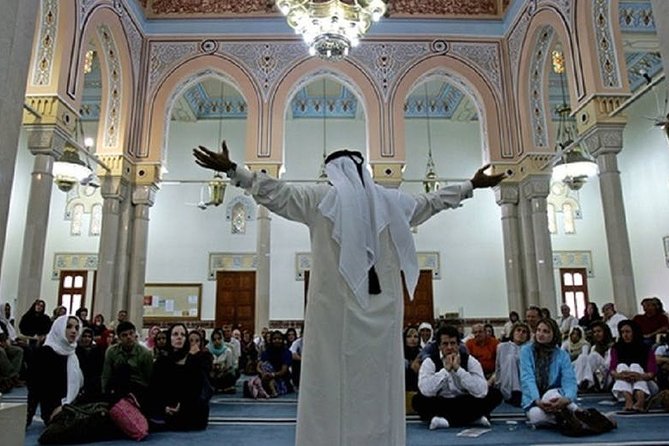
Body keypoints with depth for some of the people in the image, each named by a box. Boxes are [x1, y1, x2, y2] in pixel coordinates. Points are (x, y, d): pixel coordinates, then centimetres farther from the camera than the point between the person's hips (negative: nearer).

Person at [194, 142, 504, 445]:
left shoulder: (320, 197, 2)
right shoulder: (391, 200, 13)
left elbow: (276, 193, 2)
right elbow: (430, 201, 24)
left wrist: (232, 169, 8)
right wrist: (471, 186, 39)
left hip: (337, 306, -3)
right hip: (382, 306, 3)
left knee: (333, 382, 0)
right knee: (378, 383, 9)